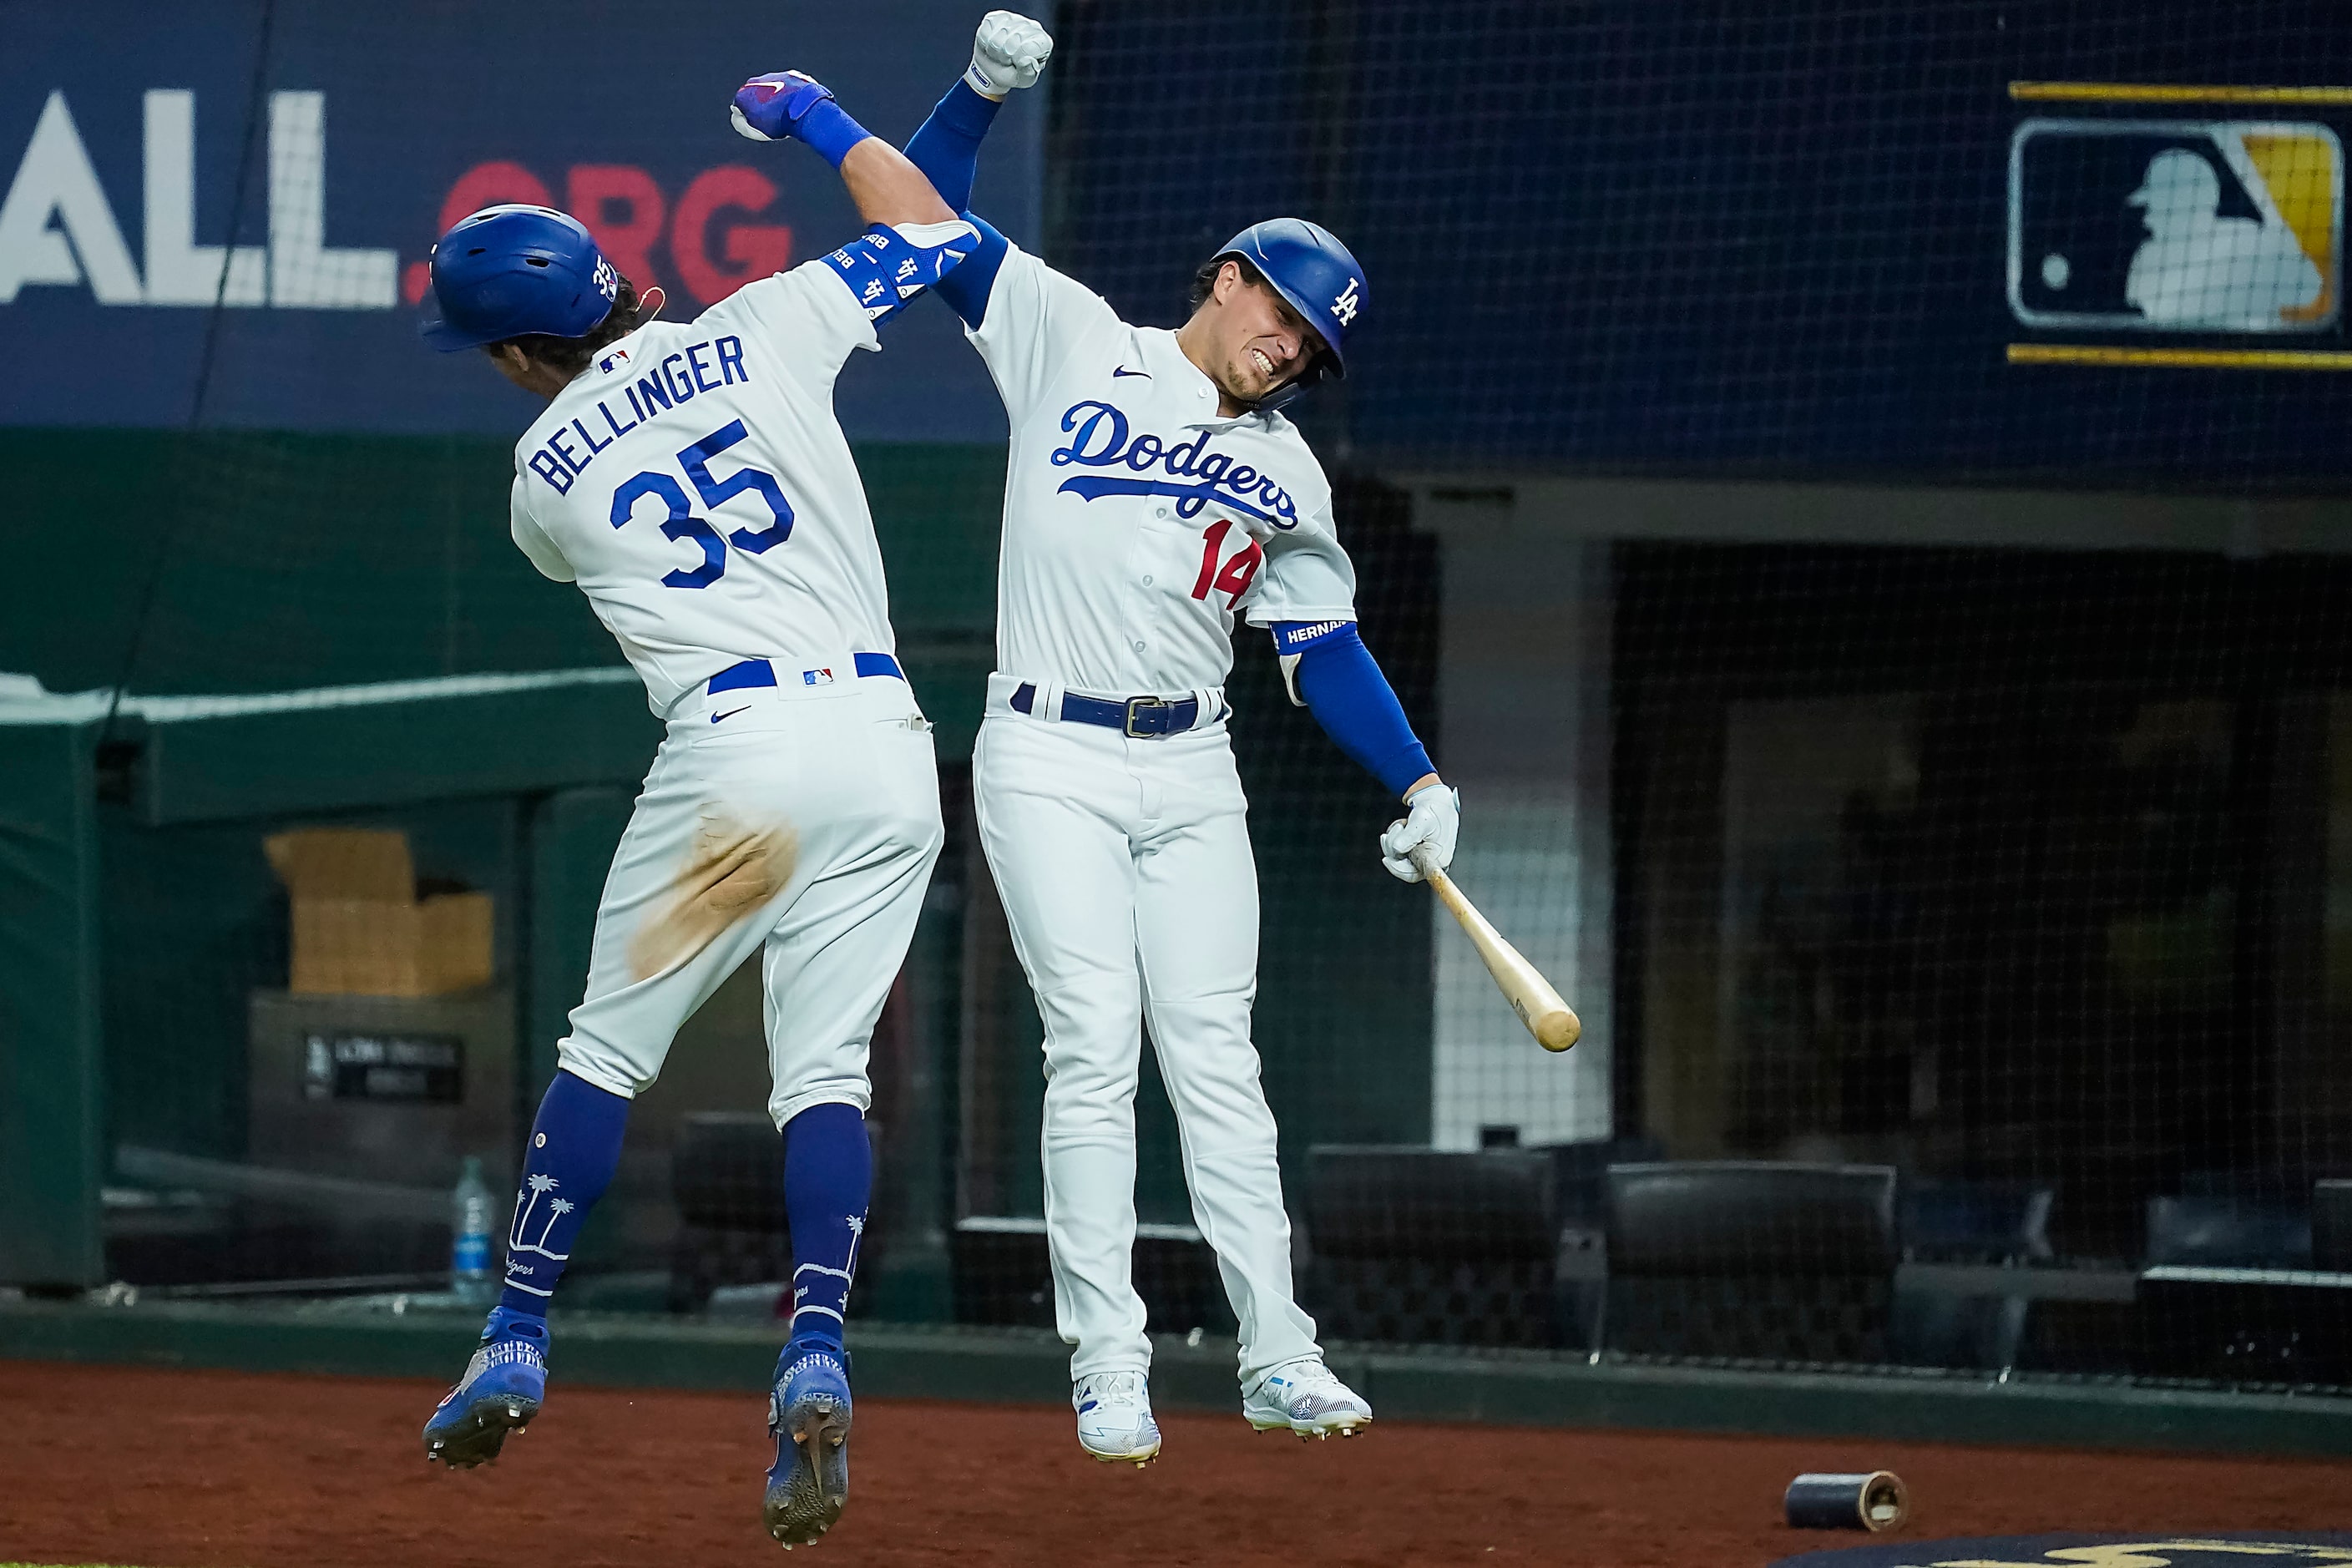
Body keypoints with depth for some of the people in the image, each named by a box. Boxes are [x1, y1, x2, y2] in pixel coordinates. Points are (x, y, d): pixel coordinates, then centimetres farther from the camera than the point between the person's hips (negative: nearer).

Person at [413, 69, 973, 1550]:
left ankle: (518, 1343, 16)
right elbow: (931, 230, 16)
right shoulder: (762, 333, 6)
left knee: (606, 1050, 14)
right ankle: (818, 1357, -15)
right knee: (826, 1066, 4)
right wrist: (821, 118, 30)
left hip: (732, 747, -2)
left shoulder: (546, 472, 7)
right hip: (885, 745, 2)